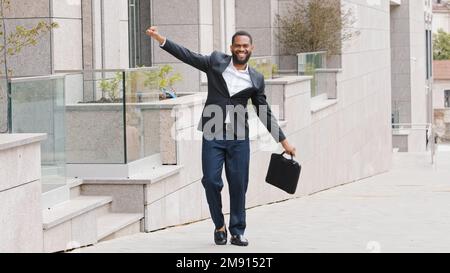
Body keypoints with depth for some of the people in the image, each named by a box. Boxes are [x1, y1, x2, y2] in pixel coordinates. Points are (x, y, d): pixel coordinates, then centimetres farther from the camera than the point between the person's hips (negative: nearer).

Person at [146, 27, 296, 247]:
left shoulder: (256, 79, 9)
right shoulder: (216, 62, 6)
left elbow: (265, 113, 14)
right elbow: (187, 56, 1)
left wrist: (284, 142, 12)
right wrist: (160, 38, -10)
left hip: (239, 138, 1)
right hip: (213, 135, -1)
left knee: (238, 185, 0)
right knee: (211, 181, -6)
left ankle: (237, 232, 11)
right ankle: (219, 226, 14)